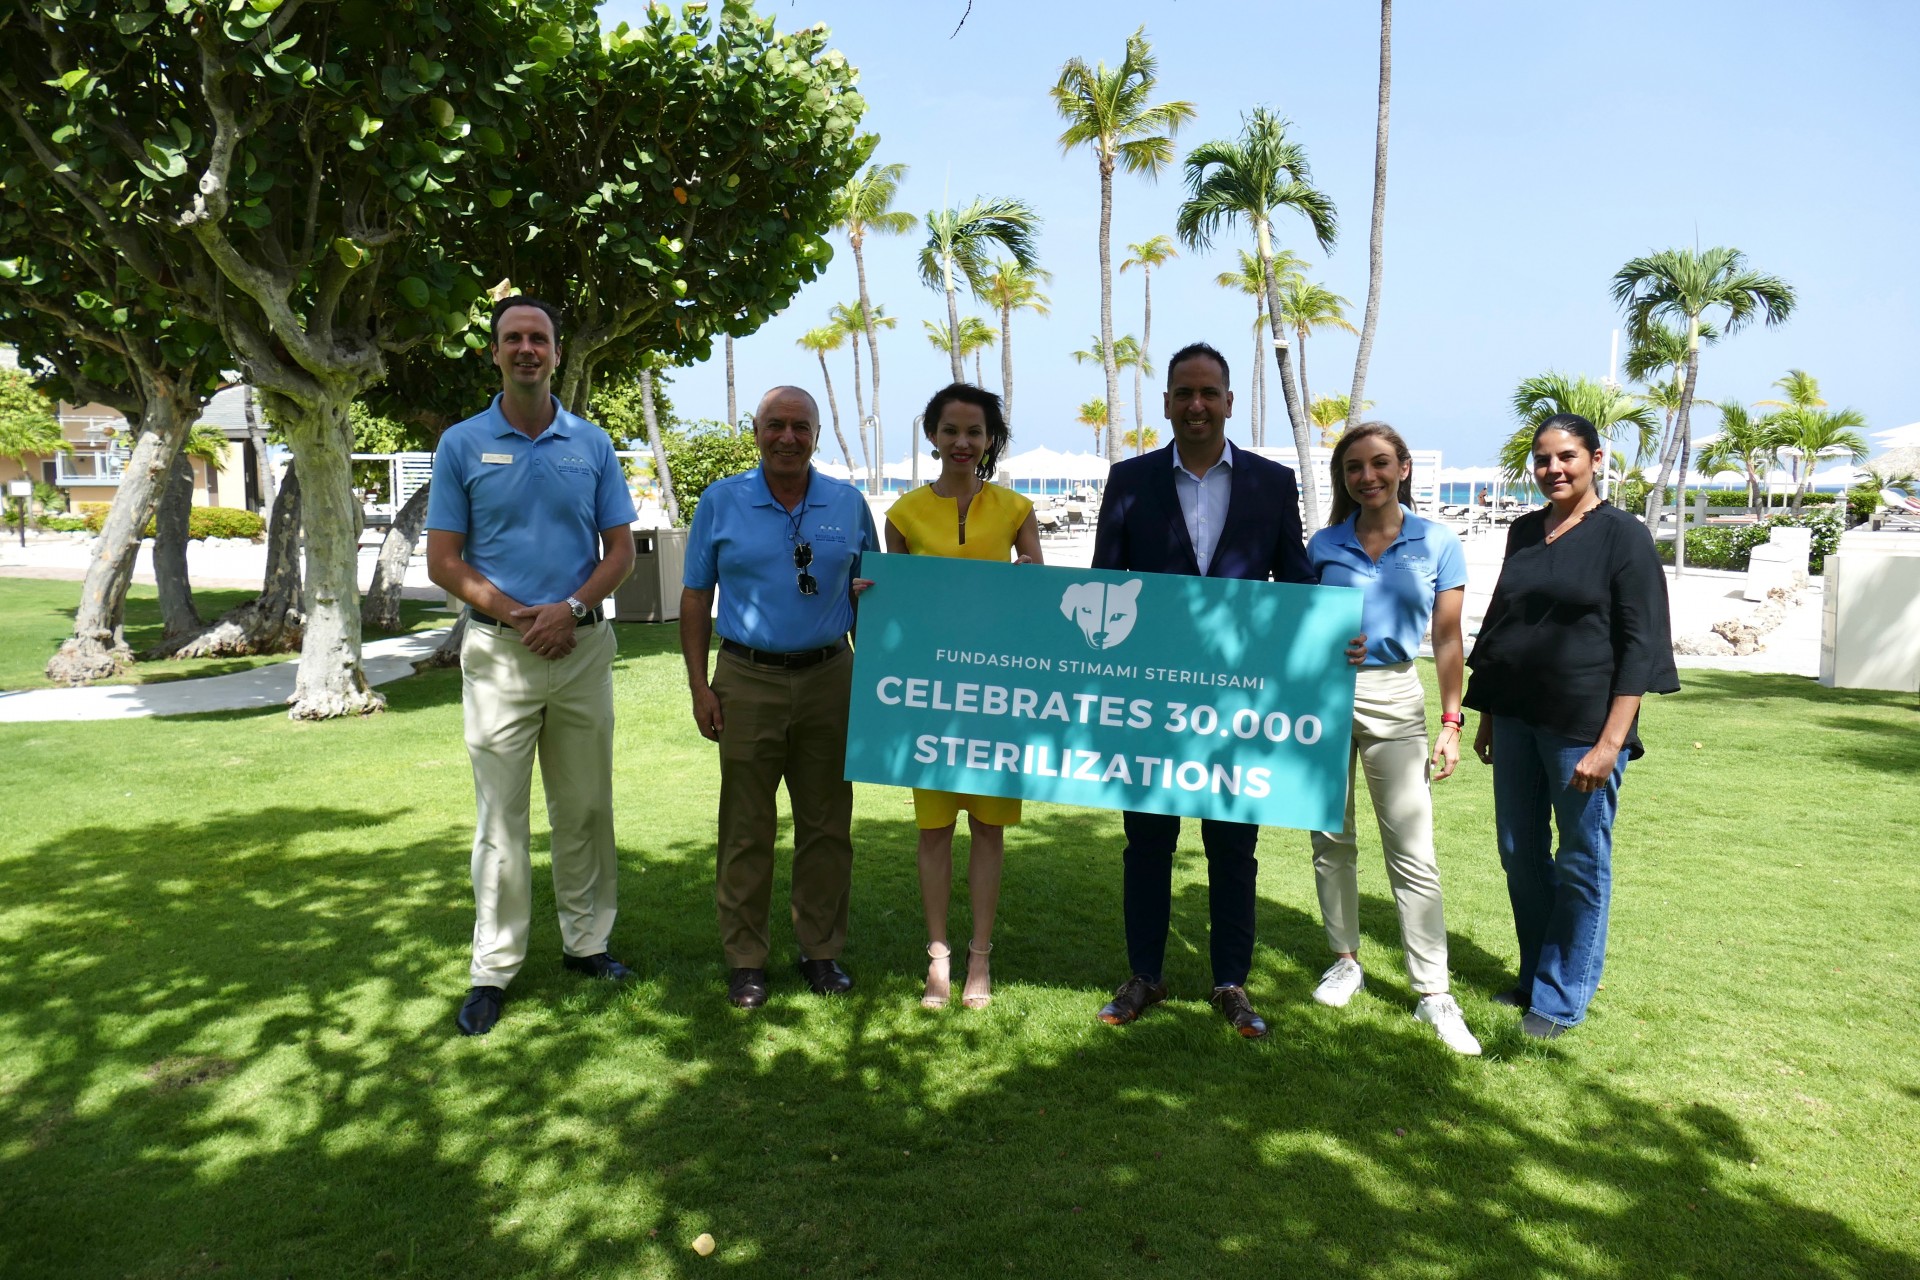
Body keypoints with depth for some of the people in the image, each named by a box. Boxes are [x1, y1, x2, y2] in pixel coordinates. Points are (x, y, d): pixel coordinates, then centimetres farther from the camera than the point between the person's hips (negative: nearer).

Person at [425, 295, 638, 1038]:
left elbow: (621, 551, 6)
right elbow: (443, 563, 0)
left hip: (584, 645, 2)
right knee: (501, 814, 1)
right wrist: (519, 616, -11)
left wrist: (570, 608, -11)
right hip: (500, 649, -2)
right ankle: (493, 969, 10)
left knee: (585, 806, 10)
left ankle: (587, 941, 23)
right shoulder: (463, 444, 3)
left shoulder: (592, 444, 8)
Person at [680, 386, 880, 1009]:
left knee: (827, 824, 8)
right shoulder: (720, 502, 2)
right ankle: (745, 959, 16)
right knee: (746, 829, 3)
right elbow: (696, 597, 4)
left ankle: (821, 950, 22)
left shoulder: (848, 504, 6)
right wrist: (699, 686, -2)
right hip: (748, 681, -1)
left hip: (830, 678, 2)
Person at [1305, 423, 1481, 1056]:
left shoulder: (1438, 544, 1)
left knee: (1413, 850, -4)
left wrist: (1451, 722, 0)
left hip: (1394, 699, -2)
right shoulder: (1324, 544, 5)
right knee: (1331, 838, 10)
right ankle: (1345, 960, 26)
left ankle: (1433, 993, 3)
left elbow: (1447, 641, 3)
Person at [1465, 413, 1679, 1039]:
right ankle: (1533, 977, 29)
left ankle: (1562, 997, 19)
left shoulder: (1623, 534, -6)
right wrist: (1486, 715, 14)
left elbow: (1639, 645, -10)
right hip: (1515, 717, 6)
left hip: (1583, 723, -5)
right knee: (1520, 855, 12)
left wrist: (1610, 742, -16)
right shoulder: (1524, 532, 10)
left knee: (1581, 862, 6)